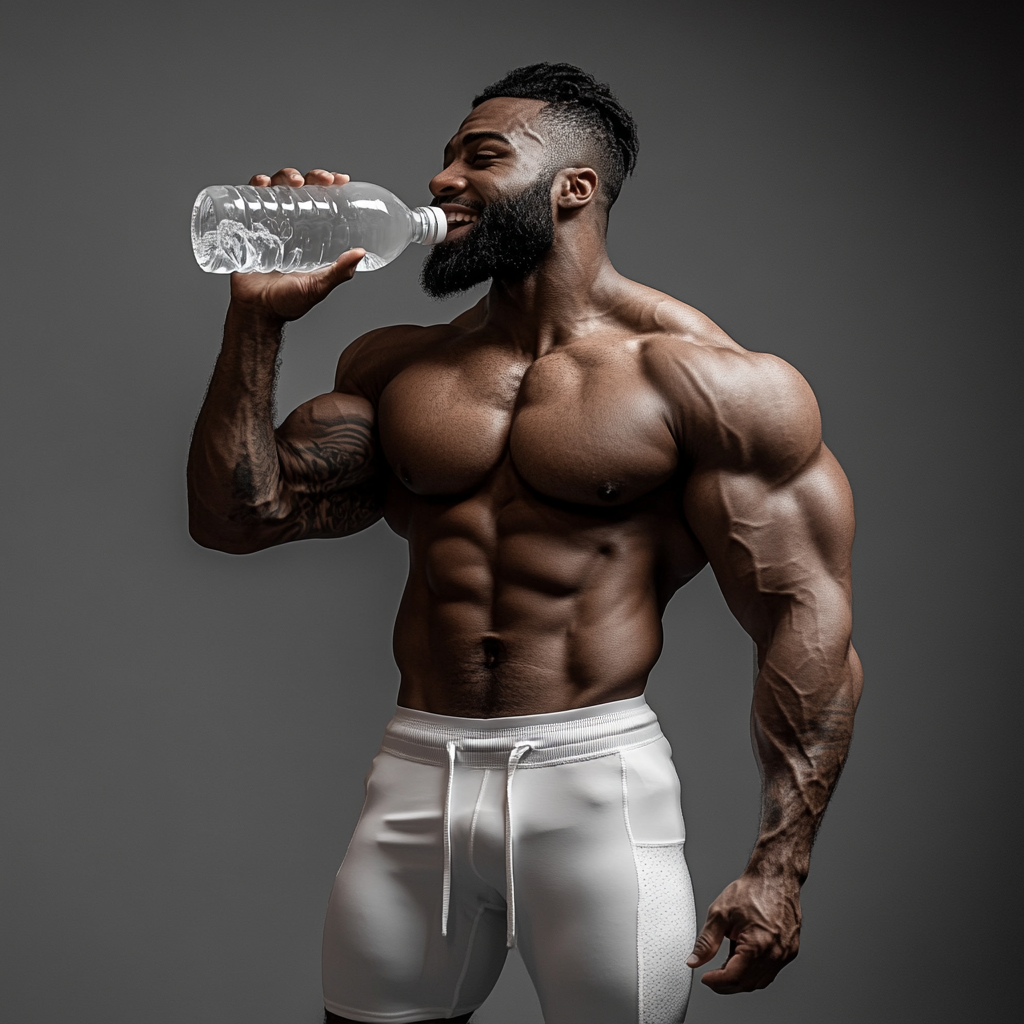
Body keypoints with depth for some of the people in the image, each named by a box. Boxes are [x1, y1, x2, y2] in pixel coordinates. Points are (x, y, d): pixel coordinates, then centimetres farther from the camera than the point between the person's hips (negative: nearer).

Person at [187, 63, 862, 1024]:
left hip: (594, 778, -4)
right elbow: (238, 515, 8)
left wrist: (779, 865, -15)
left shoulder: (694, 378, -5)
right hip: (414, 777, 5)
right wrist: (258, 316, 1)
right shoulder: (394, 366, 13)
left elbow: (807, 617, -8)